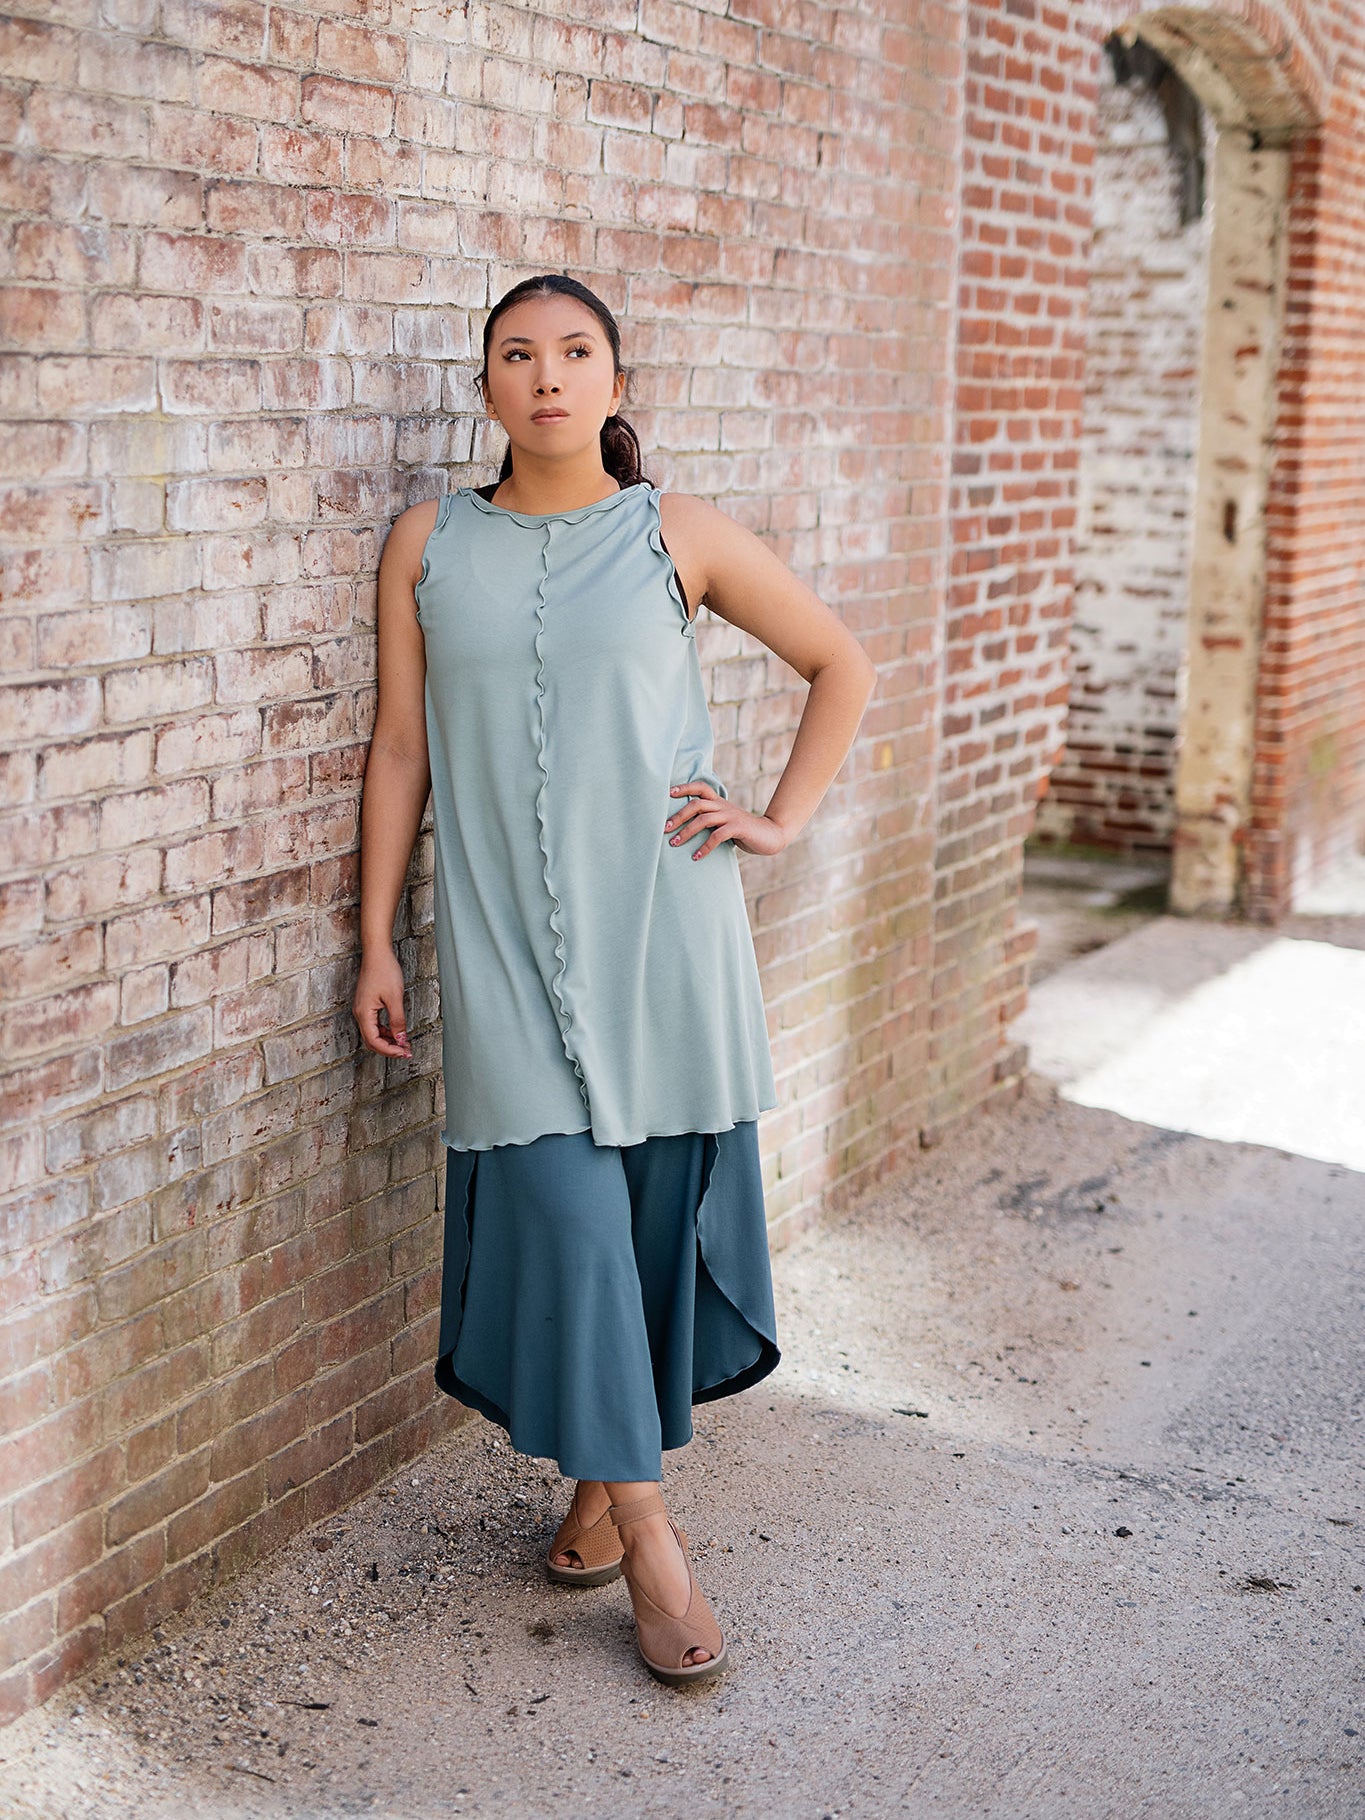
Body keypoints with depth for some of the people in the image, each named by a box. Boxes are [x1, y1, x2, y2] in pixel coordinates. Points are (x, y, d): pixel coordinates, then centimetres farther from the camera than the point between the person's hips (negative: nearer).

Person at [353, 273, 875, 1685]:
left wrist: (783, 819, 4)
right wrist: (375, 941, 5)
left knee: (654, 1203, 5)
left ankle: (607, 1478, 26)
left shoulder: (677, 536, 2)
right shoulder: (428, 545, 5)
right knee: (561, 1213, -4)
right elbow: (400, 745, 7)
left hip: (657, 919, 0)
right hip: (506, 933, 0)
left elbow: (841, 664, 11)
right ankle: (646, 1534, 6)